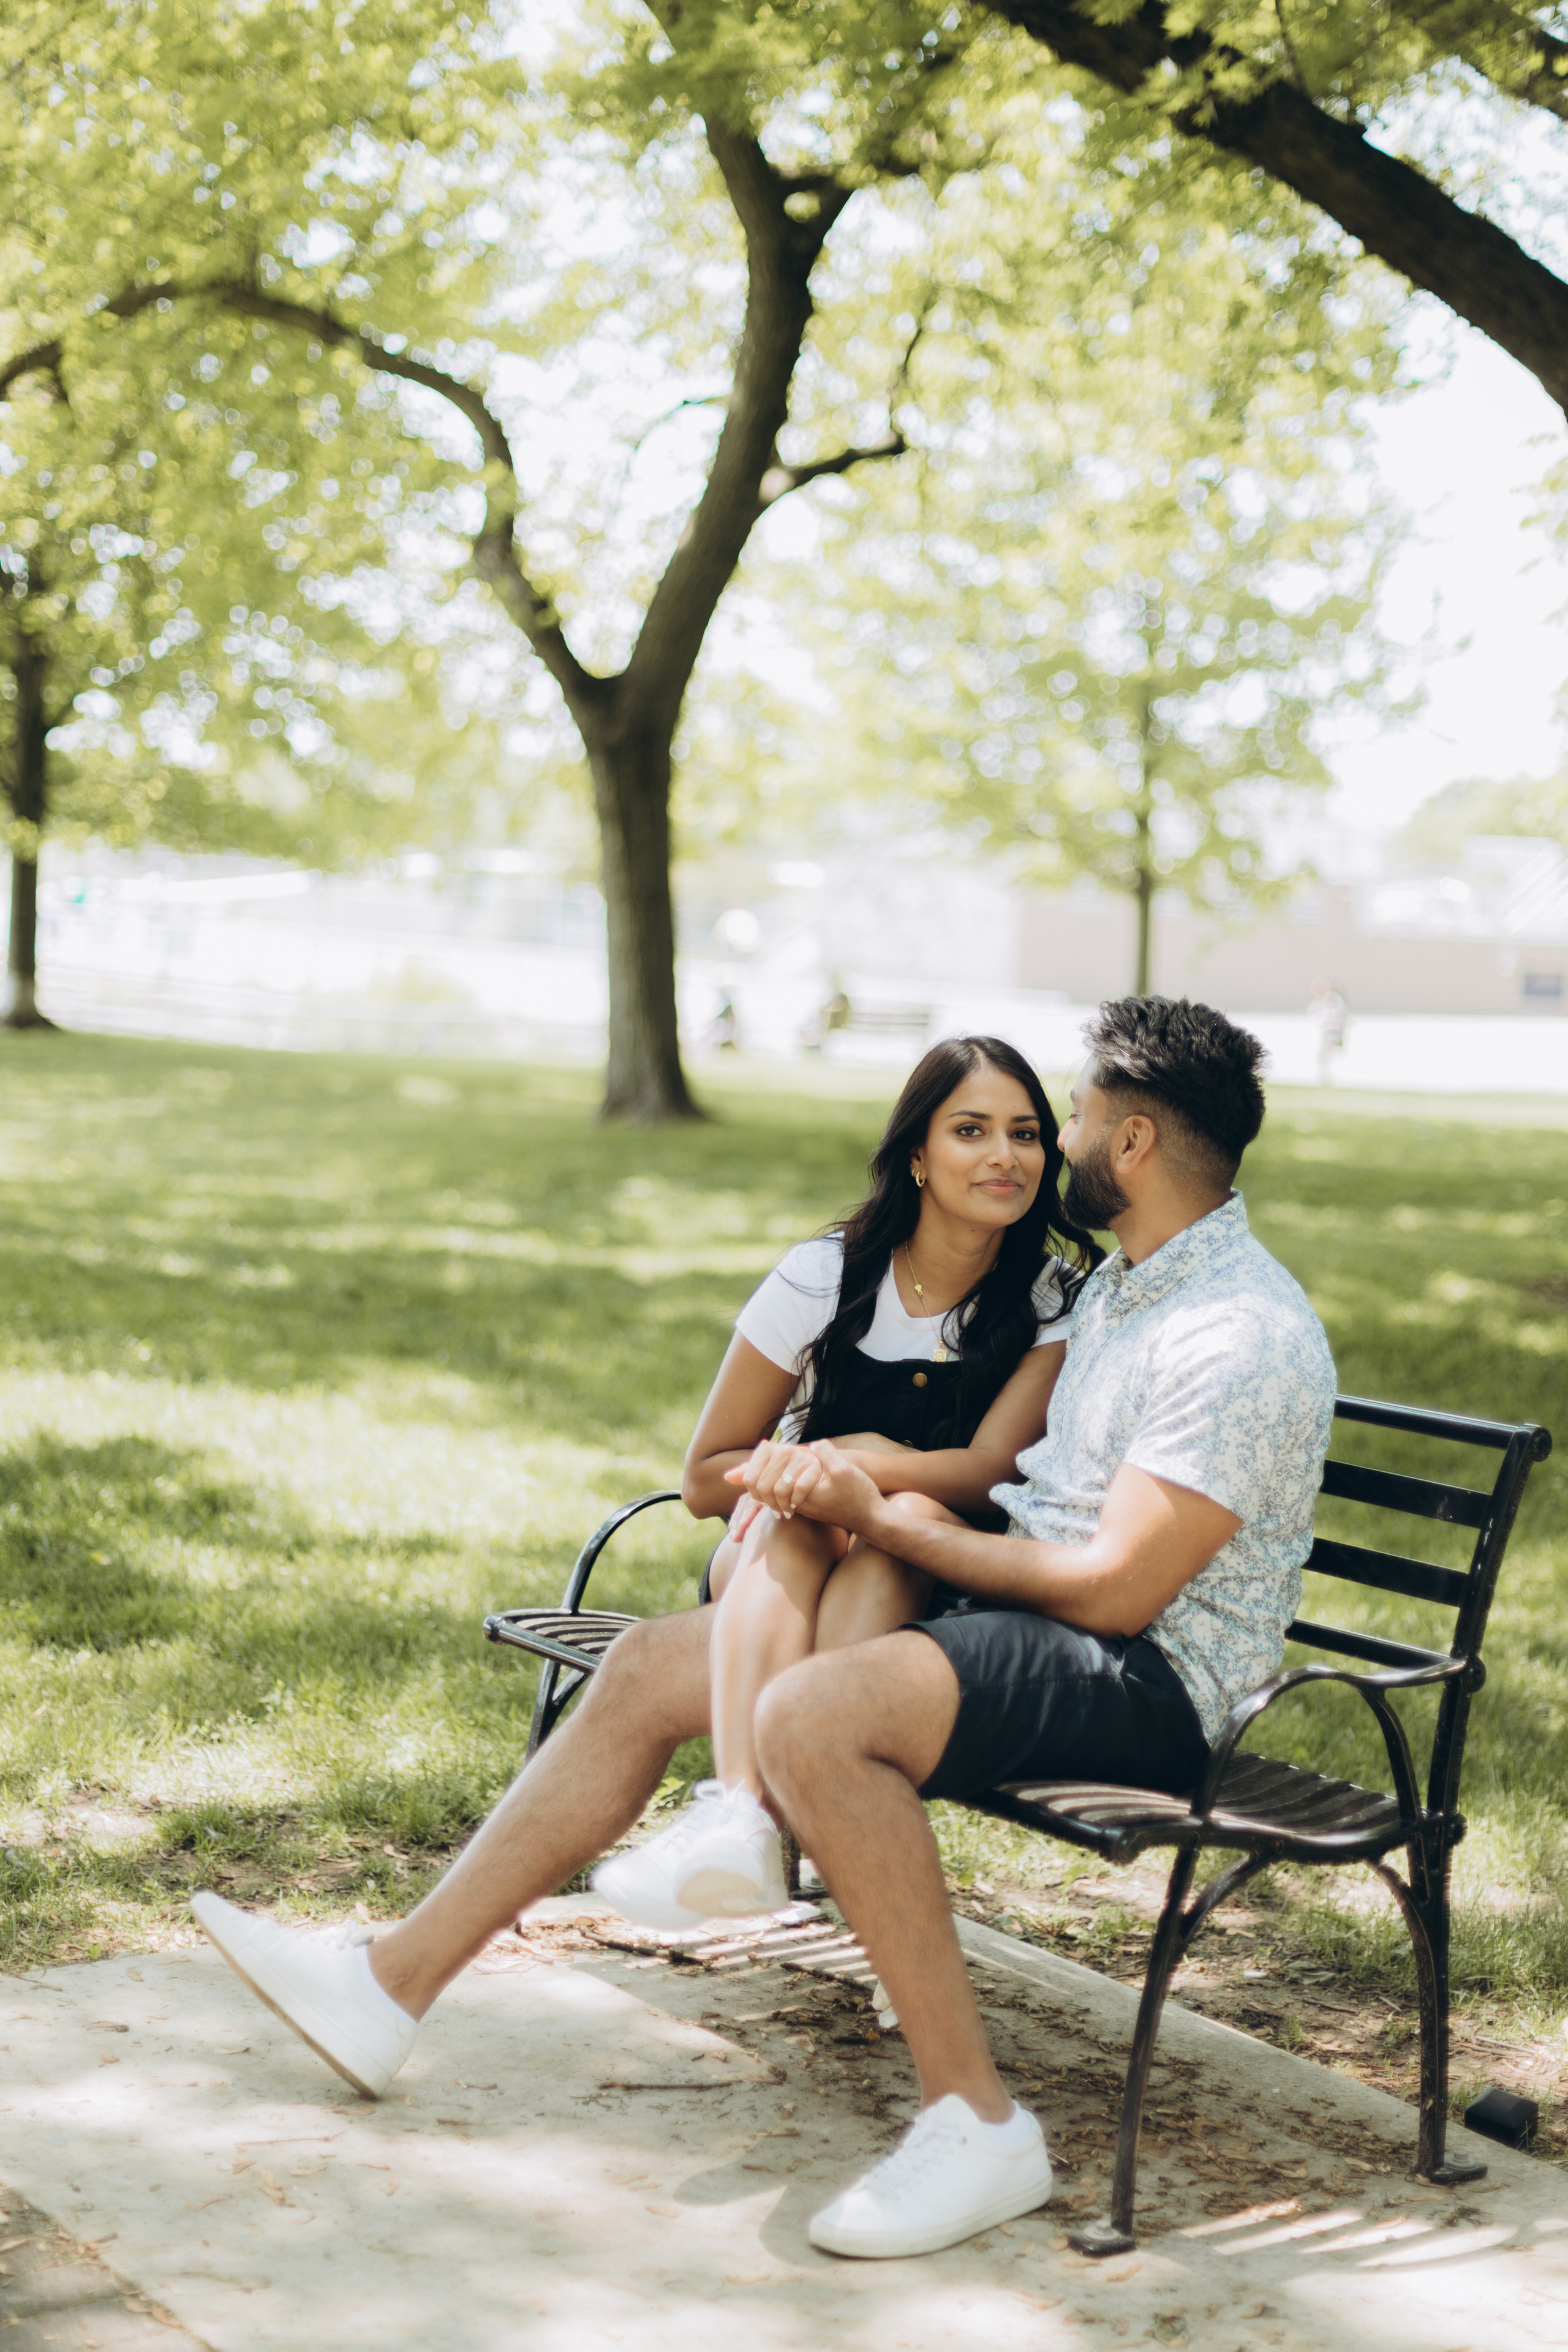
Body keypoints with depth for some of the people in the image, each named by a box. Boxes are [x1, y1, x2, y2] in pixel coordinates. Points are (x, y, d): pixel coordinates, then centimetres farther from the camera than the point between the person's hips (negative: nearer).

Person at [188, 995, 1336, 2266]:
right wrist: (836, 1469, 5)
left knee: (810, 1715, -35)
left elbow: (1115, 1586, -21)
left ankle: (976, 2120, -25)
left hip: (1146, 1679, -10)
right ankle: (392, 1985, 5)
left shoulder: (1243, 1338, -17)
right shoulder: (1121, 1280, 17)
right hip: (1013, 1618, 10)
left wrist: (884, 1522, -12)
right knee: (654, 1663, 1)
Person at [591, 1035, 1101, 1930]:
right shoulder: (825, 1279, -4)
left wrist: (846, 1464, -32)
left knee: (909, 1518, -34)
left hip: (935, 1590, -1)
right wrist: (855, 1451, -13)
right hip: (774, 1570, 1)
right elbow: (706, 1479, 2)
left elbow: (993, 1470, -17)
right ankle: (740, 1813, -54)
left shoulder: (1061, 1300, -4)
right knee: (793, 1519, -34)